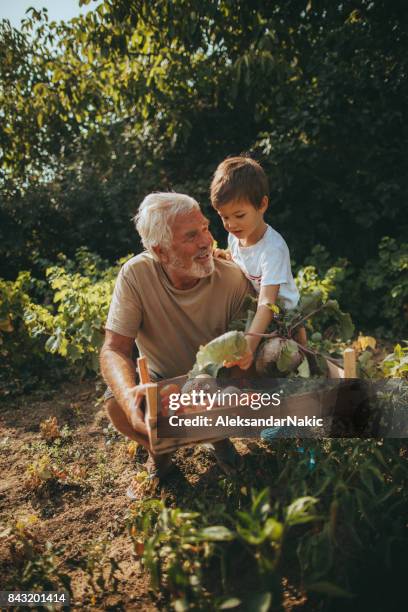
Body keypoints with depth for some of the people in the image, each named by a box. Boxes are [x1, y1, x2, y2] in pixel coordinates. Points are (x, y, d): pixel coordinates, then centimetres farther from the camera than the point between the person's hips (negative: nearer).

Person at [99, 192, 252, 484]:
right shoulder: (136, 274, -23)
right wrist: (129, 394, -46)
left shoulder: (234, 278, -21)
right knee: (116, 404, -29)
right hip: (161, 380, 0)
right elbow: (115, 349, -24)